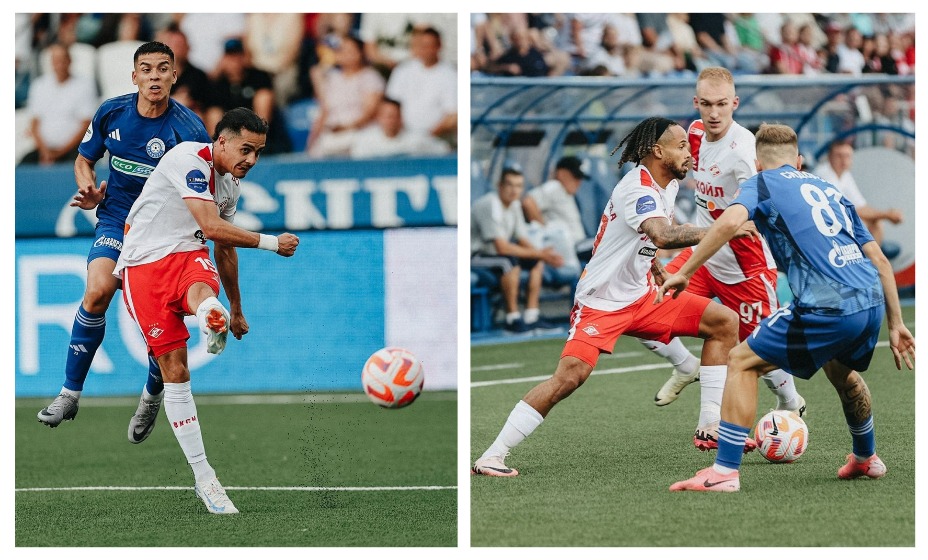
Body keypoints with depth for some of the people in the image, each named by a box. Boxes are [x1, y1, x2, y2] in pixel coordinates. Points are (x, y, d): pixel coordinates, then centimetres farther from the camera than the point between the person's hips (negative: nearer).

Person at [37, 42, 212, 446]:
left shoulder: (189, 130, -14)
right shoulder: (111, 113, -4)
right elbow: (84, 159, 13)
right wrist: (89, 190, -7)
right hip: (116, 220, 2)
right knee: (98, 291, -24)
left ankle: (152, 397, 27)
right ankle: (70, 393, -15)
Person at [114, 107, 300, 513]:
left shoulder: (231, 183, 16)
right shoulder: (190, 159, -12)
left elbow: (224, 248, 30)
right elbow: (213, 228, -20)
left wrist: (236, 309, 37)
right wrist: (271, 243, -10)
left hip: (187, 256, 5)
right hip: (143, 263, -5)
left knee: (202, 290, -35)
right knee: (174, 369, -10)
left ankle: (215, 323, -72)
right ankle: (202, 476, -7)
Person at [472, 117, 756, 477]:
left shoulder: (667, 184, 7)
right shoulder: (637, 188, -22)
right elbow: (663, 236, -41)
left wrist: (661, 274, 18)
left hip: (642, 297, 9)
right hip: (601, 302, -9)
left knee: (724, 322, 2)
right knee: (571, 374, -26)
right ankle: (492, 457, -19)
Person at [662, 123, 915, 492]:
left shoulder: (761, 184, 10)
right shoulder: (829, 190, 26)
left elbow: (730, 221, -13)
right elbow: (879, 260, 23)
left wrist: (684, 273, -7)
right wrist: (895, 324, 26)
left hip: (828, 309, -7)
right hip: (872, 302, 7)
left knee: (742, 362, 6)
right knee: (839, 368, 36)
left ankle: (725, 471, -1)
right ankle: (866, 459, 53)